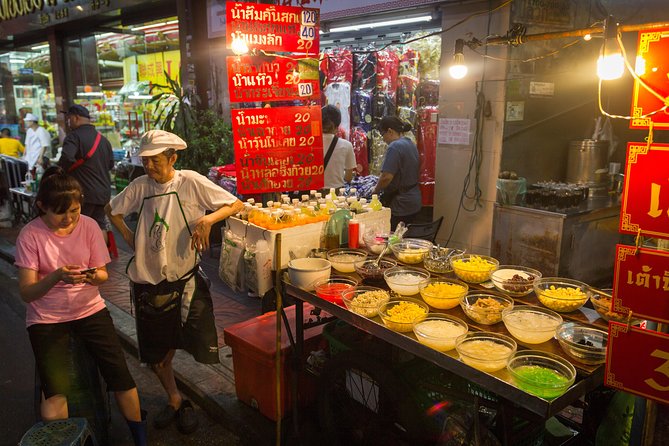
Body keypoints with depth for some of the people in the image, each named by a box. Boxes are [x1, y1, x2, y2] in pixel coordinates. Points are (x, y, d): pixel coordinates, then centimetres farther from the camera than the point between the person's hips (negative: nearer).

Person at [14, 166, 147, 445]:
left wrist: (94, 276, -22)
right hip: (46, 317, -1)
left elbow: (102, 274, 2)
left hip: (89, 309, 1)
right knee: (54, 393, -18)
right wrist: (57, 276, -32)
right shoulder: (30, 235, -11)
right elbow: (26, 293, -13)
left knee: (121, 377, -10)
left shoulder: (88, 225, -5)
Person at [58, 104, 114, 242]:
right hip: (104, 191, 6)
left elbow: (67, 158, -29)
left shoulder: (74, 137, -12)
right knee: (100, 226, 14)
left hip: (84, 193, -6)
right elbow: (111, 164, 18)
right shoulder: (103, 139, 10)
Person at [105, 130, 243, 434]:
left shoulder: (191, 182, -8)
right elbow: (112, 210, 20)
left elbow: (235, 205, -9)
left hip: (184, 279, -3)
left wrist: (207, 219, -24)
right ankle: (175, 400, 36)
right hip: (147, 280, 4)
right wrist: (129, 238, 7)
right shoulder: (139, 186, 2)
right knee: (154, 352, 13)